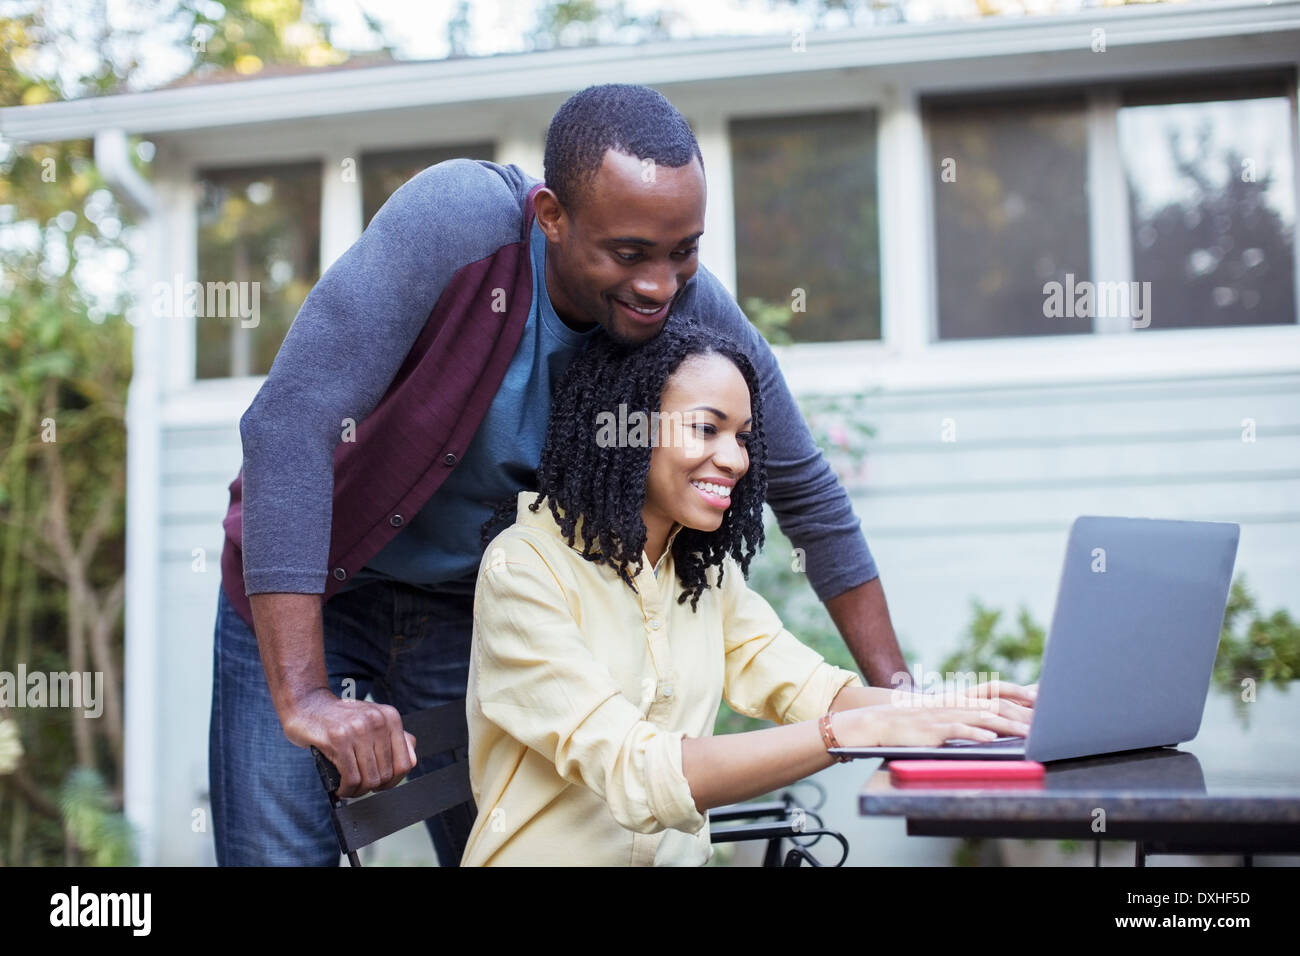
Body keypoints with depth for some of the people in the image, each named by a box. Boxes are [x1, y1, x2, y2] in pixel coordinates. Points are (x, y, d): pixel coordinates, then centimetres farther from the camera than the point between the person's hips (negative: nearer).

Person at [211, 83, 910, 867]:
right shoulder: (456, 220, -29)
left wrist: (895, 687, -5)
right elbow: (289, 418, -34)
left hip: (476, 609, 3)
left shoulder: (697, 314, -17)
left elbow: (809, 496, -3)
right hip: (295, 590, -3)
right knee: (278, 850, -6)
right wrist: (303, 693, -39)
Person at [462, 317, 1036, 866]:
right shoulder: (523, 570, -14)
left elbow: (806, 687, 0)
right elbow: (632, 775, -23)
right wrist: (857, 731, -30)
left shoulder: (706, 570, 8)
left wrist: (950, 708, -19)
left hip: (681, 854, 6)